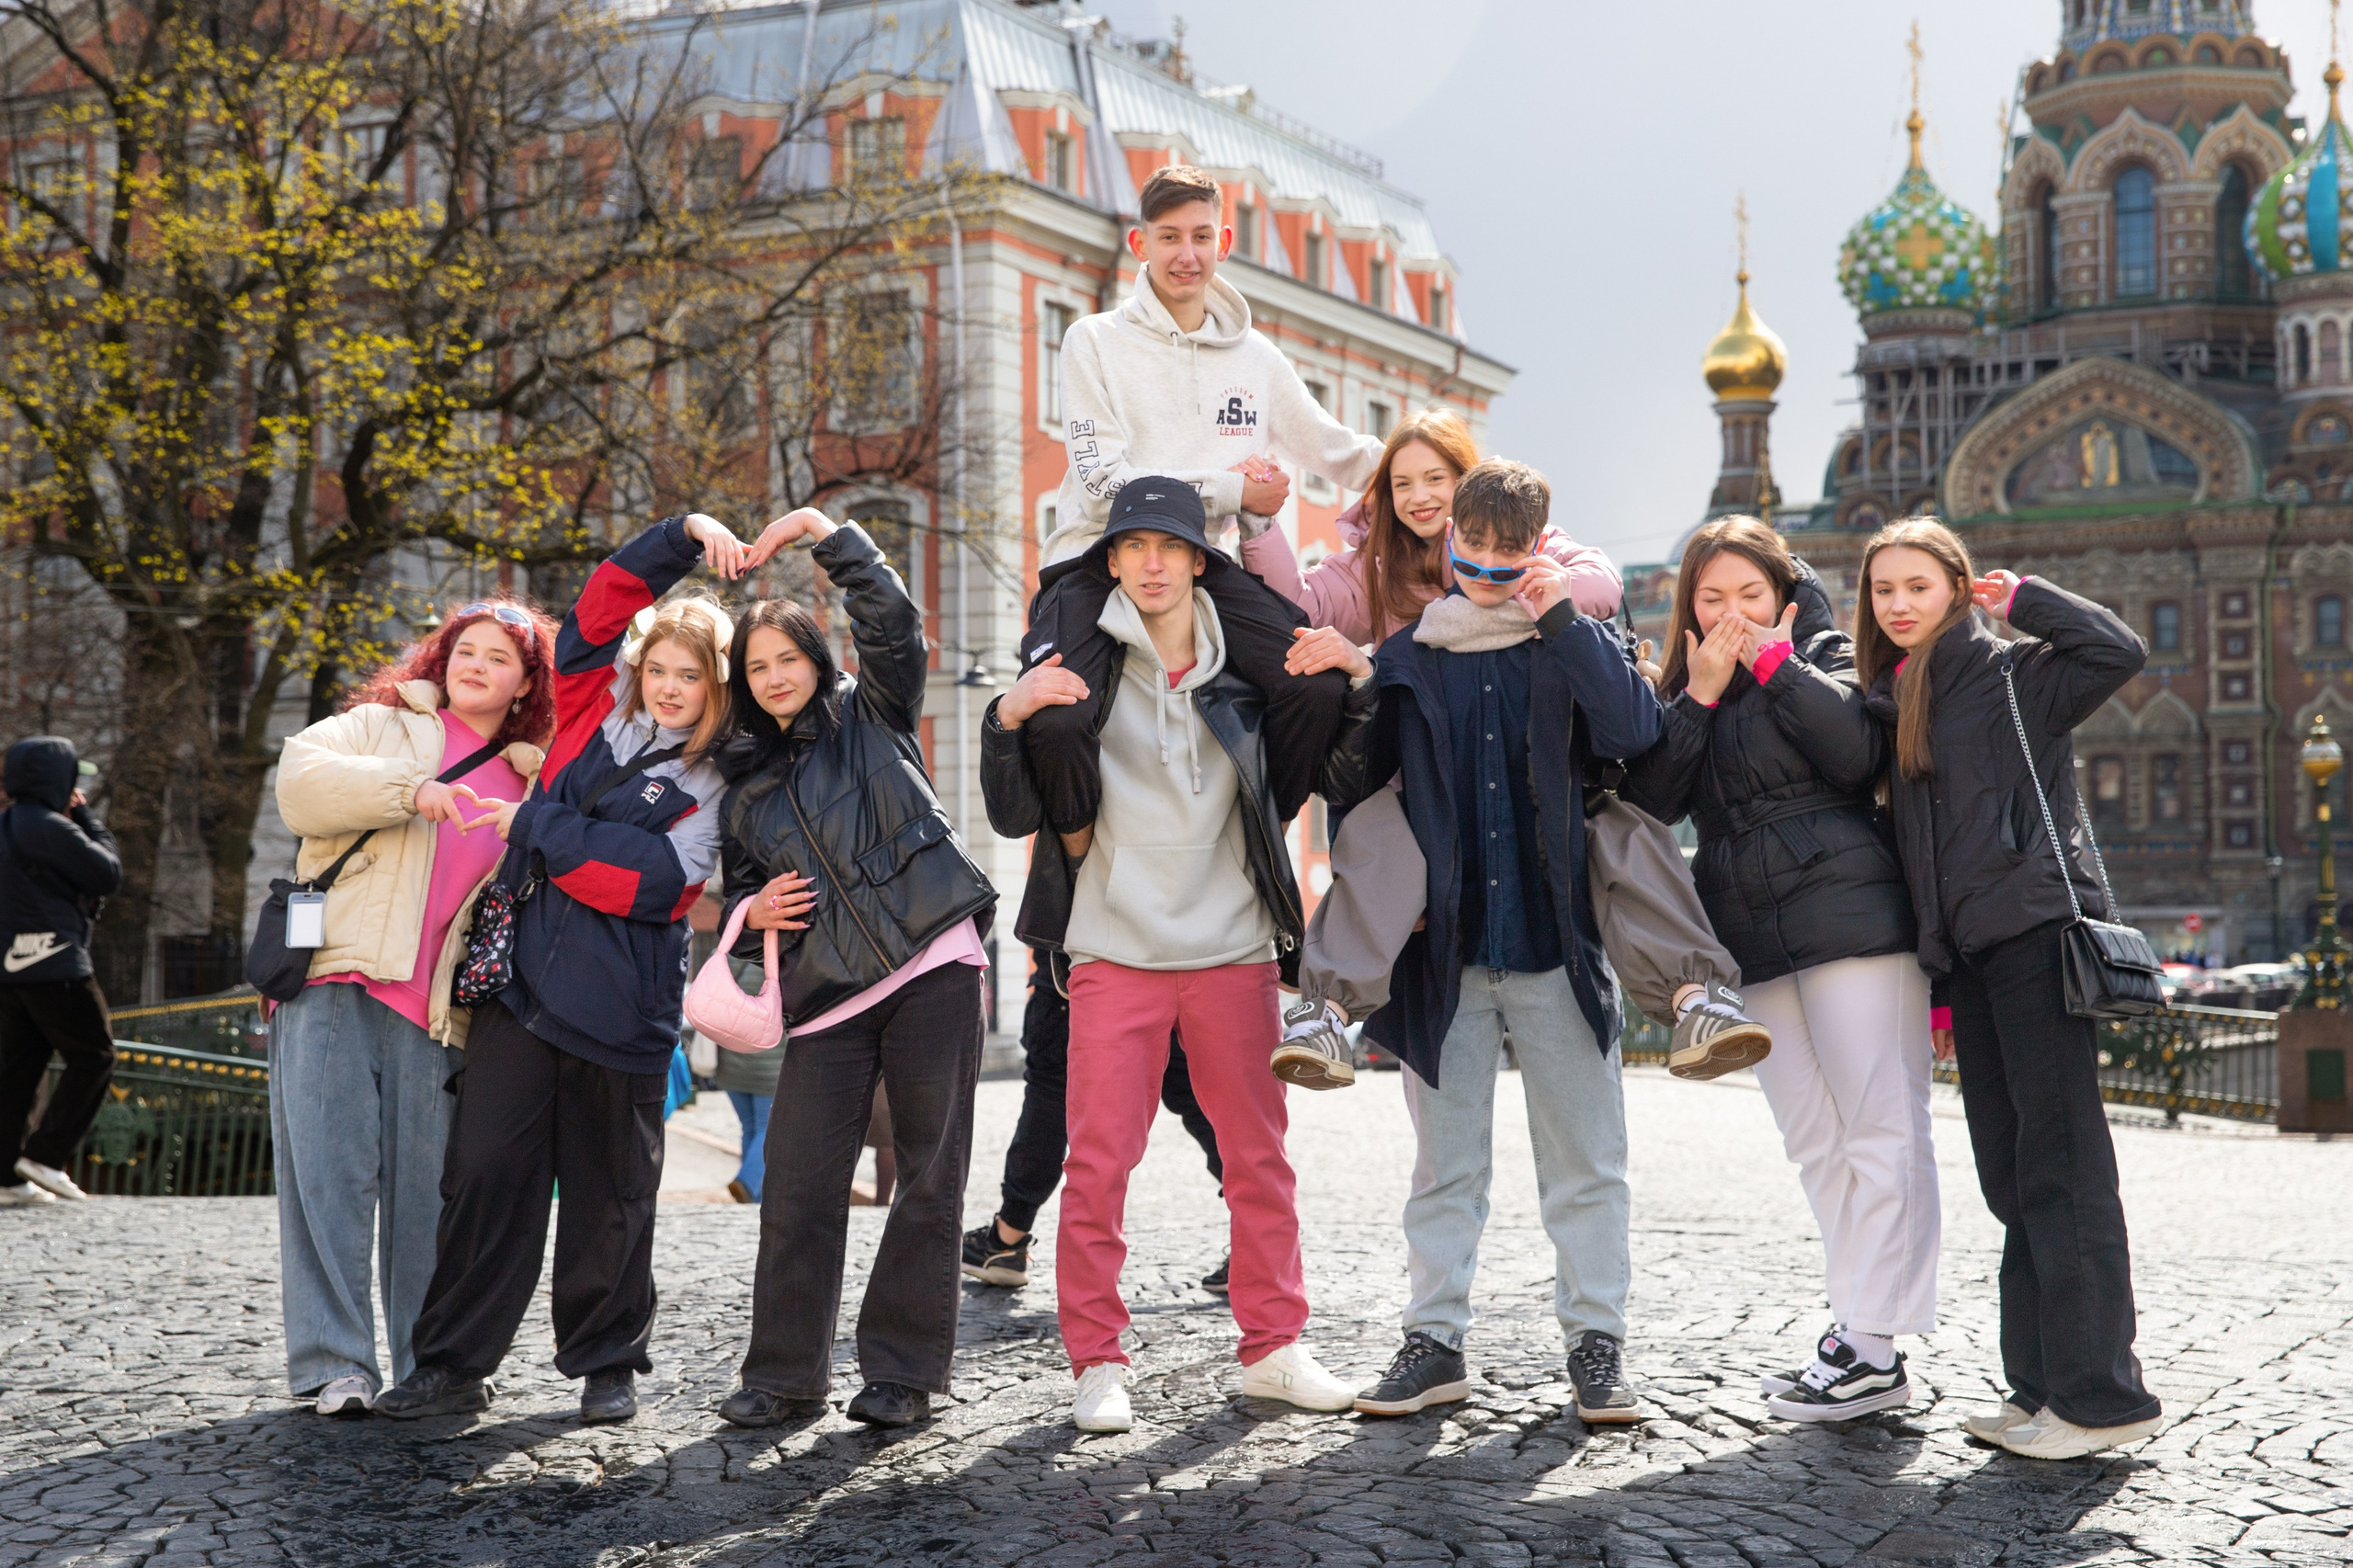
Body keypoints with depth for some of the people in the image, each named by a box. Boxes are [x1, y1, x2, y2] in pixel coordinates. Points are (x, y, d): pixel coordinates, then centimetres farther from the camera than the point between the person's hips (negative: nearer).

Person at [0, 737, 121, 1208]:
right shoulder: (50, 828, -13)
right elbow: (108, 875, -10)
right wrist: (89, 821, 1)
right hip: (54, 962, -9)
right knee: (94, 1057, 1)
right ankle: (46, 1155, -5)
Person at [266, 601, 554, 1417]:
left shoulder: (529, 788, 22)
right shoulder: (382, 726, 13)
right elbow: (300, 782, -5)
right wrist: (409, 790, -15)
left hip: (436, 1012, 3)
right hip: (335, 982, -2)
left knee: (427, 1186, -1)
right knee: (331, 1171, -10)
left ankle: (429, 1367, 7)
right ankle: (335, 1365, -9)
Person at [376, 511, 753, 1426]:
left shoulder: (713, 785, 0)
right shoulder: (597, 710, 12)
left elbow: (647, 880, -13)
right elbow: (605, 601, 6)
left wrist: (535, 826, -9)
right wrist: (685, 535, -4)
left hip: (619, 1006, -3)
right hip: (523, 972, 3)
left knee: (609, 1191, 5)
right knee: (485, 1169, -2)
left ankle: (609, 1365, 19)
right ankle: (454, 1365, 4)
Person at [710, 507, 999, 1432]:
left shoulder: (873, 714, 10)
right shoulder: (748, 780, 18)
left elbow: (893, 621, -5)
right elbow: (740, 883, 25)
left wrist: (829, 536, -12)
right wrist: (753, 912, 2)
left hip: (932, 964, -3)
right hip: (828, 994, 3)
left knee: (929, 1175, -2)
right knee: (798, 1186, -3)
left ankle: (904, 1370, 6)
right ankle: (786, 1374, 9)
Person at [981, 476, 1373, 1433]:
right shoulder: (1075, 669, 0)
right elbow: (1015, 816, -1)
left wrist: (1354, 685, -2)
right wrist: (1009, 718, -18)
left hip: (1234, 949, 2)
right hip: (1115, 954, -2)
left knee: (1260, 1155, 7)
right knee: (1098, 1160, -3)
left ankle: (1273, 1346, 18)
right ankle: (1097, 1364, 6)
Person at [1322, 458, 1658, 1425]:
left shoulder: (1571, 646, 5)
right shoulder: (1406, 660, 9)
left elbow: (1636, 730, -14)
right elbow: (1357, 787, 14)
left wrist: (1564, 619, -18)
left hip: (1557, 943, -1)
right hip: (1445, 948, 1)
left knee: (1585, 1158, 3)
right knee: (1447, 1162, 7)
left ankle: (1596, 1341, 11)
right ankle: (1435, 1342, 13)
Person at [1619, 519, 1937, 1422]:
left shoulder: (1826, 656, 4)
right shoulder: (1681, 691, 17)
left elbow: (1859, 753, -15)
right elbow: (1651, 798, 0)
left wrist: (1774, 661, -11)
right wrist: (1701, 694, -6)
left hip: (1851, 921, -6)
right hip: (1754, 942, 6)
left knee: (1881, 1132, -7)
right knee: (1816, 1146, 8)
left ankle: (1874, 1346, -7)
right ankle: (1855, 1331, 12)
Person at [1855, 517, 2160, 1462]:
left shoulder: (2012, 675, -1)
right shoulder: (1893, 703, 19)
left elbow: (2120, 652, -19)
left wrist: (2020, 597, -7)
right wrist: (1937, 983, 18)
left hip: (2037, 934, -8)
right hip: (1968, 955, 8)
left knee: (2059, 1163, -9)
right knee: (2008, 1172, 9)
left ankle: (2101, 1394, -6)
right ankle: (2041, 1384, 14)